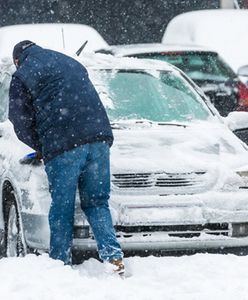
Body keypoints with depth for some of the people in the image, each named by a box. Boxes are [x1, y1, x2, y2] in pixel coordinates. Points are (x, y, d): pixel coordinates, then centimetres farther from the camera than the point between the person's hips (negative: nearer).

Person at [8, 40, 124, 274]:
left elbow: (21, 123, 8)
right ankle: (113, 255, -7)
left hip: (62, 148, -5)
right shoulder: (71, 63, 26)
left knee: (62, 209, 4)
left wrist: (40, 147, 24)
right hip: (99, 136, 5)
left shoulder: (21, 76, 8)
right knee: (97, 203, 9)